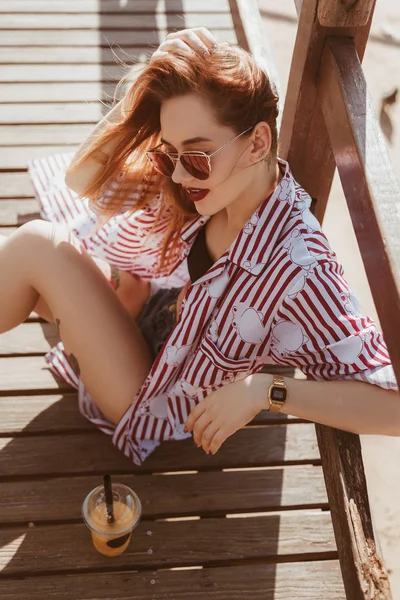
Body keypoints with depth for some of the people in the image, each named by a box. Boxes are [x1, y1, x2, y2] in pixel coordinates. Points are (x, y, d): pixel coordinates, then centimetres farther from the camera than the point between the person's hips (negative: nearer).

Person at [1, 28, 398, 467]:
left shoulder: (298, 269, -33)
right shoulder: (209, 186, -13)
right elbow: (82, 178, -10)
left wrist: (264, 390, -38)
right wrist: (145, 87, -21)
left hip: (147, 402, -6)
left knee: (38, 245, -21)